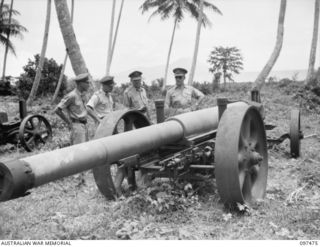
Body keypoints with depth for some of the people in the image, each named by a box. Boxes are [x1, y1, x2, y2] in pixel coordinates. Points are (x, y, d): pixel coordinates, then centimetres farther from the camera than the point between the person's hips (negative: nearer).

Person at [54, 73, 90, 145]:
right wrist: (69, 123, -11)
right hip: (77, 126, -9)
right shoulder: (72, 95, -16)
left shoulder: (83, 94, 10)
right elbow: (57, 110, -16)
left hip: (83, 125, 9)